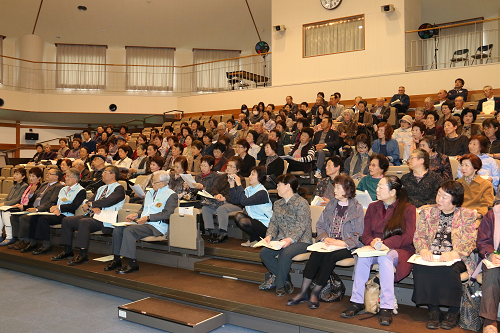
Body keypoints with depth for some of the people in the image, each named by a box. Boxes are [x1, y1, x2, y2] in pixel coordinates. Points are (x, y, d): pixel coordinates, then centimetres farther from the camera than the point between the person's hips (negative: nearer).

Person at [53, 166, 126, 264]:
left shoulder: (119, 188, -3)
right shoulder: (101, 188, 25)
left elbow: (108, 201, -19)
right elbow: (89, 202, 15)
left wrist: (90, 204, -7)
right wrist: (93, 207, -9)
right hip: (91, 215, 9)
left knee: (83, 222, -33)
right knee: (66, 220, -1)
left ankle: (83, 255, -27)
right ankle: (67, 251, 7)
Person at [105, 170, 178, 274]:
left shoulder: (171, 195, -3)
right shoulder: (150, 192, 24)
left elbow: (166, 214, -15)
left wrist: (148, 217, -19)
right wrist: (137, 214, 8)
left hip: (156, 226, -8)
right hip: (142, 223, 8)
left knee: (129, 230, -28)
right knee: (117, 229, -10)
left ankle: (133, 263, -23)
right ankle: (116, 260, -1)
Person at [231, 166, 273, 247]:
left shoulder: (262, 192, -18)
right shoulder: (248, 189, 9)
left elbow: (244, 201, -28)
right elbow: (234, 200, 7)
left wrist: (239, 185, -24)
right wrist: (232, 184, 1)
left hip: (265, 225, -8)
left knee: (244, 222, -26)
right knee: (238, 216, -10)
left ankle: (258, 240, -1)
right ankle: (253, 239, 4)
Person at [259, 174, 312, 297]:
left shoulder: (301, 203, -8)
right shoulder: (278, 204, 17)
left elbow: (301, 226, -16)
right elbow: (273, 222, 12)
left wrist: (290, 239, -31)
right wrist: (269, 235, -9)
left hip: (300, 240, -7)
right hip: (281, 239, 7)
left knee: (285, 254, -34)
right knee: (264, 252, -17)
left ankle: (279, 284, -10)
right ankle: (285, 279, -3)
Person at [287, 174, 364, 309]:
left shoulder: (357, 208, 1)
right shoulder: (331, 204, 16)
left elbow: (358, 235, -4)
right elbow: (320, 225, 15)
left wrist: (343, 243, -18)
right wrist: (325, 238, -5)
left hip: (347, 246, -4)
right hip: (328, 243, 4)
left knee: (330, 256, -33)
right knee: (316, 254, -28)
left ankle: (315, 292, -18)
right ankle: (303, 292, -25)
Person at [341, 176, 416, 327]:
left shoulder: (408, 208, 0)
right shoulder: (373, 207, 14)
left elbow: (408, 237, -8)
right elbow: (366, 233, 11)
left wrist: (384, 243, -20)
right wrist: (372, 241, -13)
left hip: (399, 250, -3)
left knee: (385, 257, -37)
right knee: (362, 256, -30)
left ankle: (386, 307, -33)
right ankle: (357, 302, -23)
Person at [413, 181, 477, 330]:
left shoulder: (467, 215, 5)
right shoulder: (427, 211, 13)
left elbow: (469, 242, -4)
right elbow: (418, 235, 8)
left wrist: (454, 254, -23)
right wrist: (423, 250, -15)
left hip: (455, 258, -2)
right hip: (430, 257, 2)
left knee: (449, 269, -35)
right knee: (420, 267, -29)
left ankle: (453, 312, -15)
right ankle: (433, 310, -17)